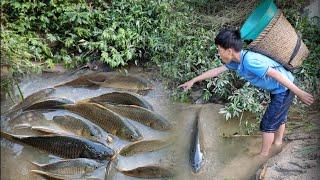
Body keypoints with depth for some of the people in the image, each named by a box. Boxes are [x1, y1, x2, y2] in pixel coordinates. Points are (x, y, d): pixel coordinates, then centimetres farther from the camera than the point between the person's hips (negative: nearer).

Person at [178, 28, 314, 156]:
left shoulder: (249, 61, -33)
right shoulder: (236, 60, -5)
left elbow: (276, 74, -33)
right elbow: (216, 70, 6)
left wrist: (299, 93, -29)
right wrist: (193, 81, 10)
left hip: (284, 88, -9)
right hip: (277, 89, 9)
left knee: (267, 123, 1)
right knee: (279, 117, 28)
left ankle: (263, 155, 17)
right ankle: (278, 141, 49)